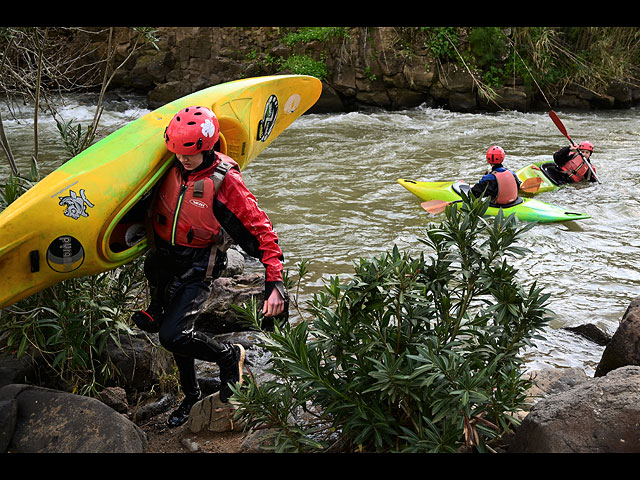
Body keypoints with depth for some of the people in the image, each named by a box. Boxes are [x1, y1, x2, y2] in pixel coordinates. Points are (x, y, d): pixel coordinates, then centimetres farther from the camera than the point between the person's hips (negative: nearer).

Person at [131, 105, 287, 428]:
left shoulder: (225, 181, -20)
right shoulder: (169, 168, -6)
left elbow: (260, 230, -20)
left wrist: (274, 284, -27)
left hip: (198, 268, -6)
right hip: (162, 260, 6)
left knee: (172, 335, -18)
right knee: (172, 329, 17)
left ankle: (229, 356, 11)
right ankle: (191, 395, 40)